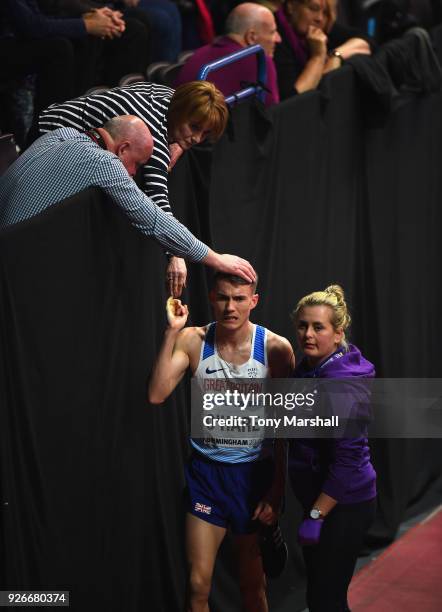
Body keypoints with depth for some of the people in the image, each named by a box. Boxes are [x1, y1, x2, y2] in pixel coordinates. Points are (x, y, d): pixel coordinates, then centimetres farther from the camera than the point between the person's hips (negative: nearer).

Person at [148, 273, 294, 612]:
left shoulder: (275, 348, -10)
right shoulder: (193, 341, -7)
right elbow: (157, 395, -20)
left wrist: (277, 491, -7)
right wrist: (172, 332, -23)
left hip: (255, 472, -1)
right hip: (207, 472, 1)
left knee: (254, 584, 12)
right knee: (198, 584, 1)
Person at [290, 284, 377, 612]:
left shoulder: (344, 385, -21)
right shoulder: (309, 369, 7)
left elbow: (348, 459, -24)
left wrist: (316, 516, -21)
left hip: (343, 507, -9)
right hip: (317, 499, 9)